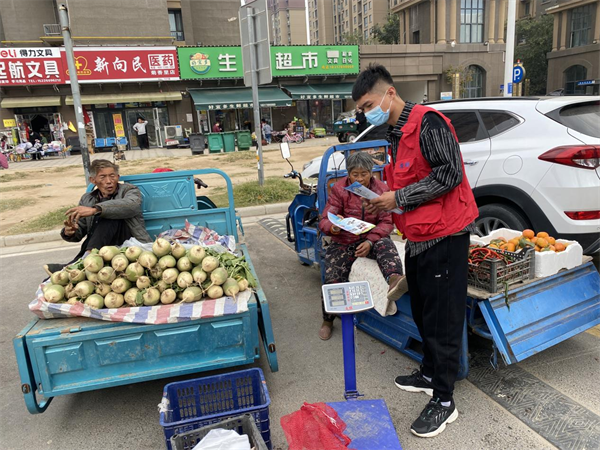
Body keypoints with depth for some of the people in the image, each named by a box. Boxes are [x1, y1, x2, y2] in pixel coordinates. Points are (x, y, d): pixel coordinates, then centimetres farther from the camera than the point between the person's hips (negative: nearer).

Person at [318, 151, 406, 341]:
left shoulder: (382, 189, -1)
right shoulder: (339, 190, -3)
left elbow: (387, 222, -5)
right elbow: (324, 221, -8)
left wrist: (370, 241, -23)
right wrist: (334, 226, -34)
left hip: (372, 238, 0)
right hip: (343, 242, 0)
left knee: (386, 245, -34)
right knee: (333, 279, -19)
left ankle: (394, 281, -65)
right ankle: (327, 321, 5)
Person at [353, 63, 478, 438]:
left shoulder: (427, 122, -15)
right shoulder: (397, 134, 15)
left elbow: (449, 174, -23)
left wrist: (398, 198, -18)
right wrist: (386, 204, 6)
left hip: (445, 236, -10)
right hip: (418, 236, 10)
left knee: (442, 319, 0)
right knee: (422, 312, 19)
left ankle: (444, 401, 14)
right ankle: (430, 375, 38)